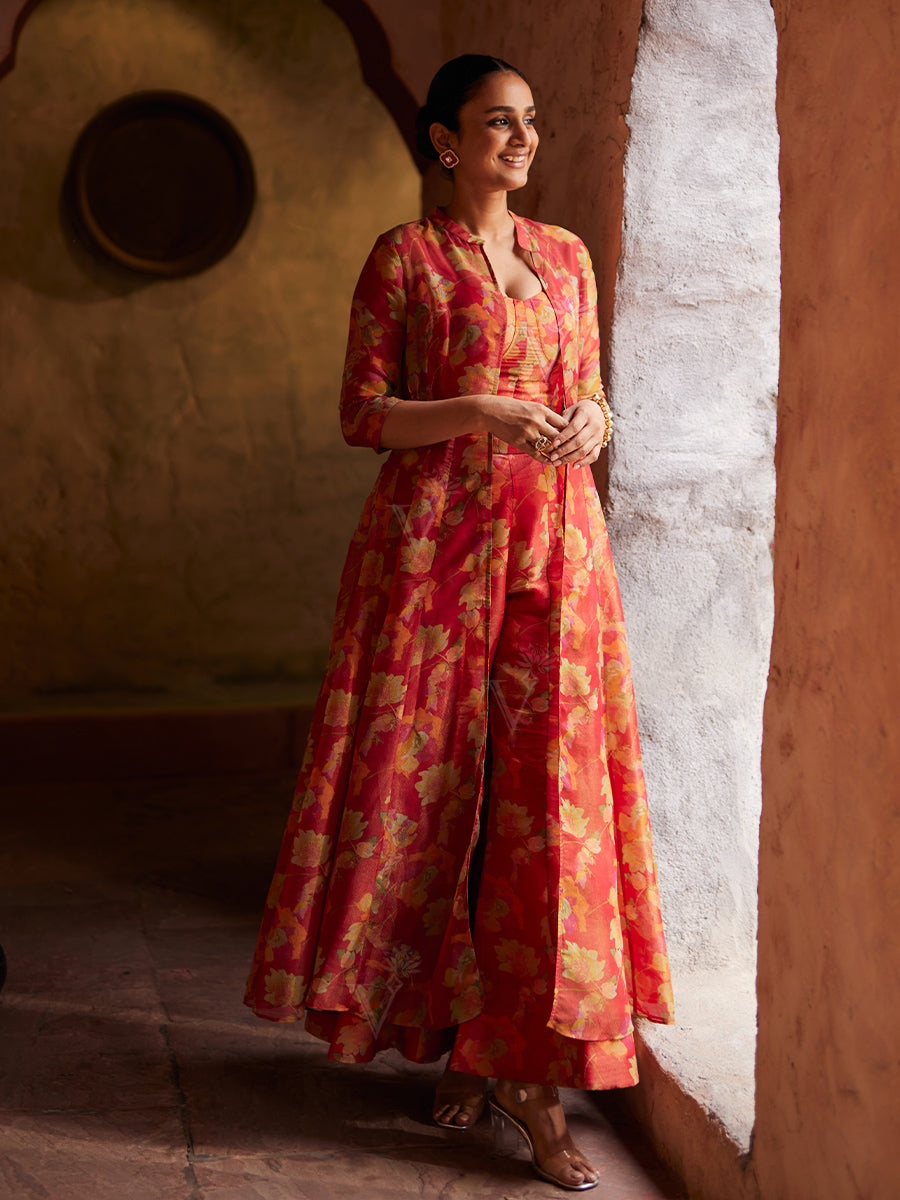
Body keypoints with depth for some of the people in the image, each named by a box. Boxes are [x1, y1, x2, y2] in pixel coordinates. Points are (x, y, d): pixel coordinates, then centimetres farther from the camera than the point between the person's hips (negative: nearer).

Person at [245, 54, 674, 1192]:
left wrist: (589, 420, -5)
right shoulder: (404, 256, 2)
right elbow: (361, 413, -3)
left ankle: (534, 1073, 1)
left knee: (546, 787, -3)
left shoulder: (567, 255, 15)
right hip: (433, 541, -3)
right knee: (436, 777, 0)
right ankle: (451, 1028, 14)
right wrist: (484, 412, -16)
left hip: (551, 541, 3)